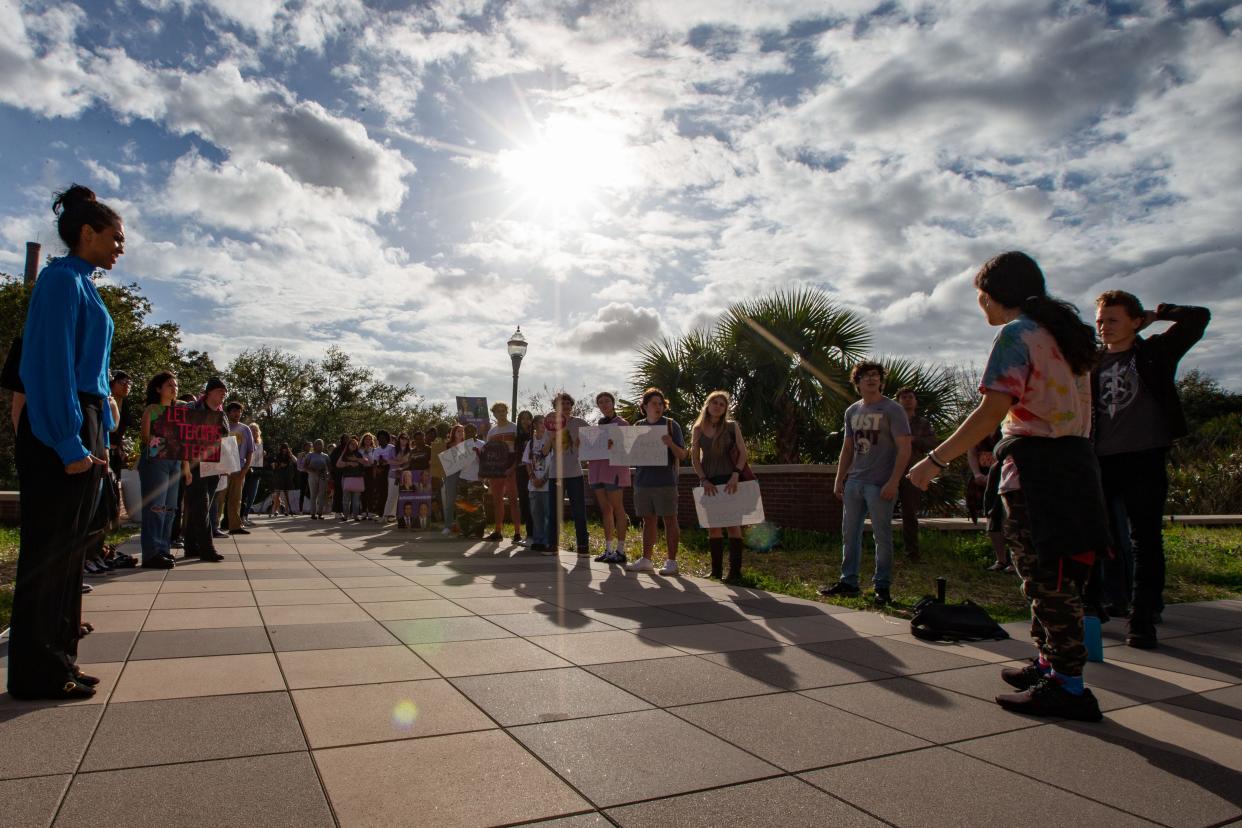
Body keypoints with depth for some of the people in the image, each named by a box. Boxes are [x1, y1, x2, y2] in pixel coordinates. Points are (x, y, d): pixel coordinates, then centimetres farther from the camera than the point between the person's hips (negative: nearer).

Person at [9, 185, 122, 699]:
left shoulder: (82, 285, 18)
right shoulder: (62, 278, -9)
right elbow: (51, 364, -17)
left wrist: (99, 438, 17)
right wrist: (70, 444, -19)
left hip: (81, 427, 9)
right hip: (58, 432, -9)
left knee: (68, 547, 12)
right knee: (49, 549, -3)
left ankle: (55, 662, 21)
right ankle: (36, 674, 7)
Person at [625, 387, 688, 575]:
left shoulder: (671, 425, -1)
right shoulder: (638, 426, 12)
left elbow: (682, 455, -4)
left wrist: (670, 444, -22)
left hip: (665, 481, -4)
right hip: (643, 481, 4)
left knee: (670, 521, 0)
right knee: (648, 520, 11)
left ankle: (672, 561, 6)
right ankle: (646, 560, 19)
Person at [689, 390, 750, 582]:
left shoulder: (731, 426, 2)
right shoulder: (698, 429, 7)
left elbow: (743, 453, -3)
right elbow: (694, 458, 4)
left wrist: (735, 475, -16)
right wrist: (704, 480, -8)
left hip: (729, 480, -3)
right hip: (709, 481, 3)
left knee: (733, 524, -4)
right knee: (713, 526, 5)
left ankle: (735, 571, -1)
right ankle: (716, 571, 12)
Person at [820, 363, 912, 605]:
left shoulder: (892, 410, -4)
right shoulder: (852, 411, 14)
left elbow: (904, 449, -9)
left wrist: (893, 482, -17)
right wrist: (839, 480, 12)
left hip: (880, 484, -6)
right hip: (854, 482, 6)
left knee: (882, 536, 0)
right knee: (849, 533, 8)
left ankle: (882, 587, 9)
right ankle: (848, 581, 18)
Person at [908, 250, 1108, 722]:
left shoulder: (1017, 333, -10)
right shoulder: (1064, 332, 18)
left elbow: (992, 411, -19)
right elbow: (1075, 408, 16)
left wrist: (935, 460, -17)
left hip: (1036, 465, -9)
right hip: (1074, 459, 9)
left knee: (1046, 577, -4)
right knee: (1051, 575, 16)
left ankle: (1068, 687, 1)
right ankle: (1049, 664, 26)